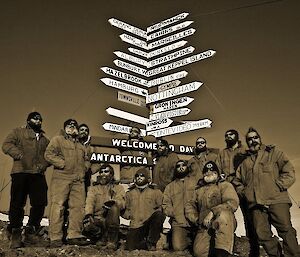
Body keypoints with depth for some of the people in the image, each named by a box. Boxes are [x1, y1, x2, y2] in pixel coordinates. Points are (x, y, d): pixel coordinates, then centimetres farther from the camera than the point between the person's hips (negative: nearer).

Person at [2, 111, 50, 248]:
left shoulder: (45, 139, 26)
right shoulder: (18, 132, 14)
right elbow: (6, 145, 1)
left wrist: (44, 164, -3)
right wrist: (19, 155, -16)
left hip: (38, 175, 4)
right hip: (20, 172, -4)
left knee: (40, 203, -3)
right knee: (17, 203, -2)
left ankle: (30, 231, 15)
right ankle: (15, 235, 8)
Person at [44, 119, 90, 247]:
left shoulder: (81, 146, 26)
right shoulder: (57, 139, 6)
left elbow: (86, 160, 30)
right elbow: (49, 154, -7)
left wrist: (84, 168, 9)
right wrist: (63, 164, -12)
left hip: (78, 180, 6)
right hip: (61, 178, -6)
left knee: (78, 207, 1)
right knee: (58, 206, -7)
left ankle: (74, 235, 7)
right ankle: (55, 238, -2)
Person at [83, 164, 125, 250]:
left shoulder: (118, 188, 13)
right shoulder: (93, 188, 16)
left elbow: (122, 203, -6)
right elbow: (89, 202, -3)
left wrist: (113, 202, -28)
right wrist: (88, 213, -24)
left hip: (111, 220, 0)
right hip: (97, 219, 0)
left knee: (114, 207, -31)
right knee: (87, 226, -33)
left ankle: (112, 241, -20)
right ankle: (102, 239, -1)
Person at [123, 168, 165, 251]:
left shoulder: (155, 191, 9)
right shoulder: (130, 193, 15)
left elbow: (161, 206, 5)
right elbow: (125, 208, 20)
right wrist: (127, 214, 0)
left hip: (150, 224, -1)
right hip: (135, 226, 1)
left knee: (159, 215, -34)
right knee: (130, 247, -22)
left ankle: (151, 241, -15)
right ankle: (145, 242, 10)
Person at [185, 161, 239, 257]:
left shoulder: (225, 185, 6)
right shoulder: (199, 189, 22)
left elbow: (233, 202, -11)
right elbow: (190, 205, 19)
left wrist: (212, 212, -19)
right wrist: (196, 219, 0)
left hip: (224, 225, -2)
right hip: (205, 227, 3)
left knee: (224, 212, -38)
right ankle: (213, 247, 7)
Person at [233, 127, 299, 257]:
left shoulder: (273, 153, 12)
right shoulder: (244, 162, 21)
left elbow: (289, 172, 2)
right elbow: (237, 181, 27)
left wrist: (278, 186, -9)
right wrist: (245, 193, 10)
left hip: (277, 201, -3)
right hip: (256, 203, 4)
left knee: (286, 230, -11)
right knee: (262, 235, -2)